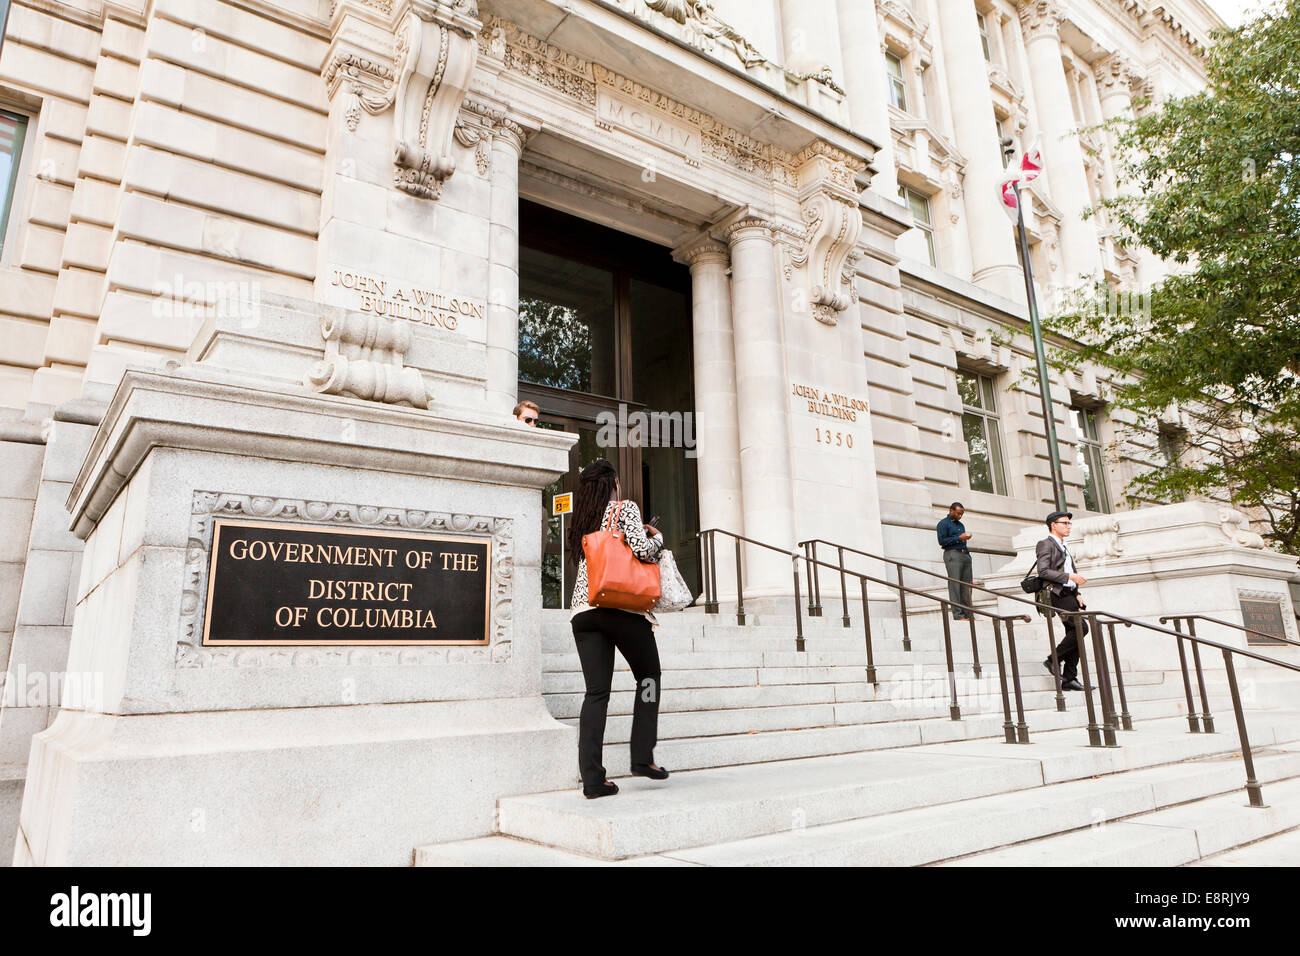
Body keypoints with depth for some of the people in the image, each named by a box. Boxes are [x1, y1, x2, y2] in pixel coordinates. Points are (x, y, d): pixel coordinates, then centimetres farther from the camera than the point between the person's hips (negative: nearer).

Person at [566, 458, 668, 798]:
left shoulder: (582, 520, 19)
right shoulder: (626, 508, 2)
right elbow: (642, 550, -11)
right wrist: (657, 536, 10)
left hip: (584, 610, 5)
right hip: (624, 607, -5)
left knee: (596, 691, 4)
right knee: (648, 676, 15)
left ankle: (592, 777, 0)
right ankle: (642, 757, 11)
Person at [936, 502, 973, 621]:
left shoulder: (961, 524, 24)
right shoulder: (944, 523, 1)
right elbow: (942, 541, -9)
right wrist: (959, 538, -11)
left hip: (965, 555, 8)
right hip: (952, 554, -8)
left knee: (966, 586, 3)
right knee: (955, 586, -10)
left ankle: (968, 614, 4)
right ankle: (958, 615, -14)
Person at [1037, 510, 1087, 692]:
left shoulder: (1063, 547, 24)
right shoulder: (1046, 544, -5)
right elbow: (1043, 571, -17)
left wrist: (1077, 595, 14)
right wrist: (1070, 576, -19)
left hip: (1069, 595, 9)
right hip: (1059, 595, -9)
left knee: (1075, 634, 5)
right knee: (1081, 628, -19)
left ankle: (1069, 679, 8)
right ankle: (1054, 660, -8)